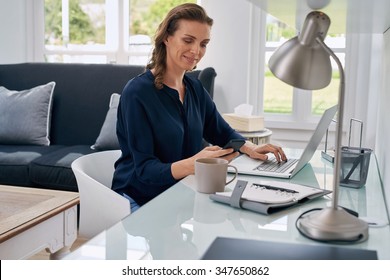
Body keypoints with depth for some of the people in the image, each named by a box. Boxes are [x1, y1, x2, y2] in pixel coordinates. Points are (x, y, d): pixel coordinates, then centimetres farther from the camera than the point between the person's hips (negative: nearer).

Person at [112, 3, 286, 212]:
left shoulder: (196, 89, 6)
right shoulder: (137, 93, -15)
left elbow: (223, 133, 18)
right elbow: (145, 169, -19)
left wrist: (250, 148, -4)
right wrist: (190, 165, -38)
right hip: (139, 203, -6)